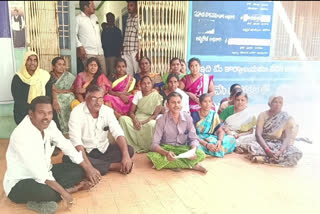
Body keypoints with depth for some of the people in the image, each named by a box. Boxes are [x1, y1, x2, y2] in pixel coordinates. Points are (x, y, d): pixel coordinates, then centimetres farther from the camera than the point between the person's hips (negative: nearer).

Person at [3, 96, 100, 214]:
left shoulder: (50, 124, -6)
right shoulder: (21, 134, -28)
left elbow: (66, 146, 3)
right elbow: (38, 171, -31)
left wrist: (87, 168, -1)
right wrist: (63, 192, -29)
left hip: (45, 173, 9)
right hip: (20, 182, -8)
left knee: (80, 170, -2)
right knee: (44, 191, -39)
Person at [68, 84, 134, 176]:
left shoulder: (108, 111, -6)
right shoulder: (77, 112, -16)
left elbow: (118, 133, -14)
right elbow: (76, 141, -25)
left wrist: (126, 155, -32)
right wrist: (88, 165, -38)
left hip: (104, 149, 3)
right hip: (85, 151, -2)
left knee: (129, 150, -16)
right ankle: (114, 166, -25)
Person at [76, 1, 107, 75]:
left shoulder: (95, 17, 18)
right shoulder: (78, 19, -1)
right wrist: (80, 47, -14)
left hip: (100, 52, 6)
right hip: (88, 53, -6)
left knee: (104, 74, 2)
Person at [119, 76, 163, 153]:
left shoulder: (156, 96, -1)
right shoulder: (138, 94, 9)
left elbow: (156, 114, -6)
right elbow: (131, 111, 5)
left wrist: (144, 122, -20)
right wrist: (135, 120, -17)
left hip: (149, 120, -3)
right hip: (137, 119, 3)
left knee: (151, 124, -39)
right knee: (123, 119, -26)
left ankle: (146, 148, -13)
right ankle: (135, 147, -19)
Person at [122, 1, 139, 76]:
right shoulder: (128, 19, 17)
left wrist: (139, 52, -15)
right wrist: (123, 50, 13)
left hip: (135, 51, -6)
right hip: (126, 52, 6)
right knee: (127, 74, 6)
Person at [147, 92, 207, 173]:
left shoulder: (187, 118, -4)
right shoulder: (161, 120, -11)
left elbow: (194, 138, -1)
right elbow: (155, 144, -17)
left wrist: (193, 150, -25)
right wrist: (166, 153, -38)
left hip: (183, 148, 1)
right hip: (166, 148, 0)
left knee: (201, 154, -26)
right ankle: (192, 165, -24)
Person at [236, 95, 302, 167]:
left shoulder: (287, 118, -2)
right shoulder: (263, 115, -3)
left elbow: (287, 138, -10)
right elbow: (258, 134, -12)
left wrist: (280, 151, -29)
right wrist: (267, 150, -27)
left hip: (279, 145, 1)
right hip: (263, 143, -1)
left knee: (296, 154, -32)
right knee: (245, 144, -33)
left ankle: (263, 159, -31)